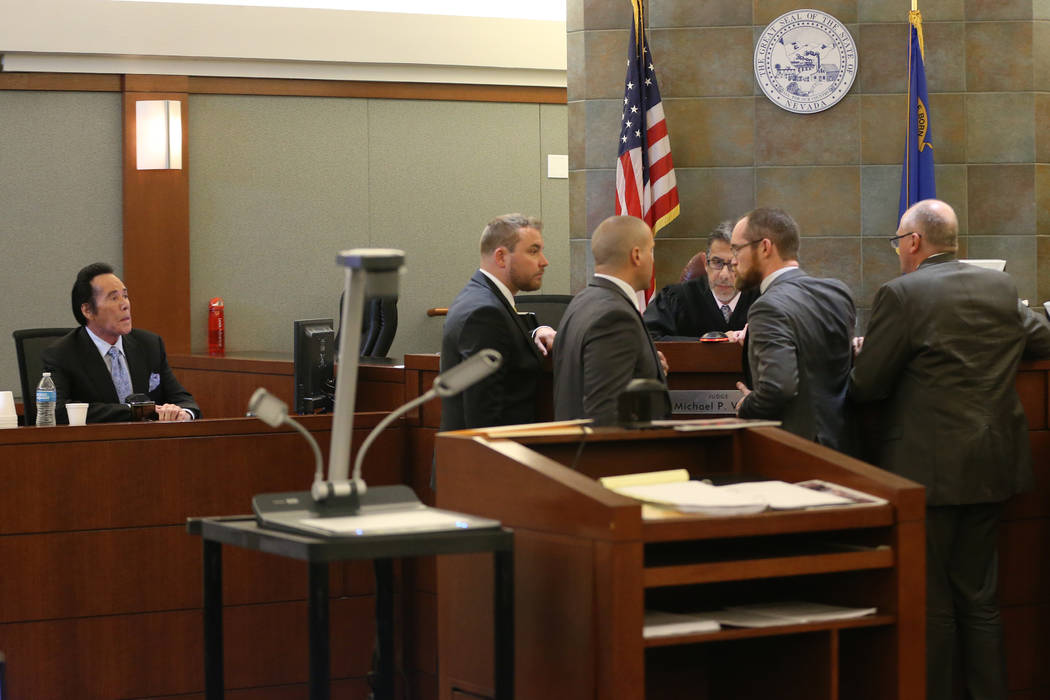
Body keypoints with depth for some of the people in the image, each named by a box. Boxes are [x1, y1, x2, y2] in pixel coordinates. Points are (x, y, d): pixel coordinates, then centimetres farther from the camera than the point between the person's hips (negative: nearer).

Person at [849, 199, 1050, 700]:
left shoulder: (901, 295, -13)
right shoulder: (1001, 287, 5)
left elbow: (866, 385, -11)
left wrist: (857, 361, 11)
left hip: (928, 468, -6)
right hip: (990, 468, 6)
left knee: (929, 602, 2)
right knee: (979, 597, 14)